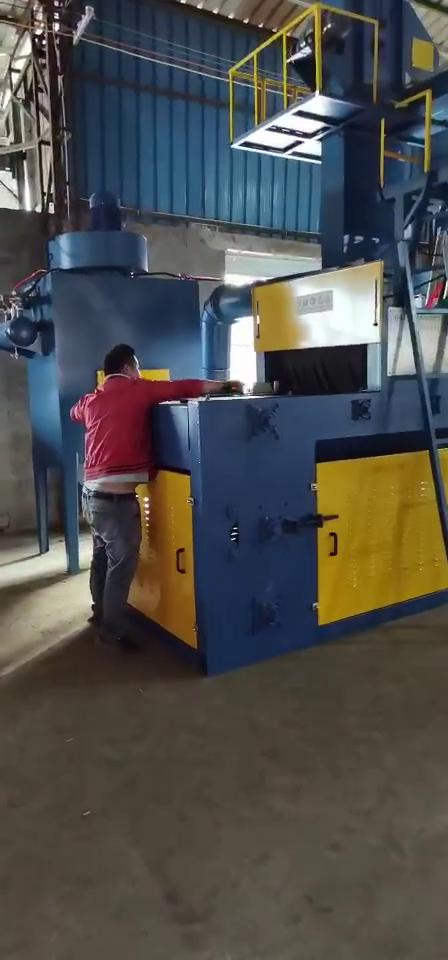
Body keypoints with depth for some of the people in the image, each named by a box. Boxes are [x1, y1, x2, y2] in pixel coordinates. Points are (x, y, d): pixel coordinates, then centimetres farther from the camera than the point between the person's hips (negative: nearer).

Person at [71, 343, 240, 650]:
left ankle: (101, 613, 39)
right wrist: (223, 385, 6)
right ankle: (113, 631, 11)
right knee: (122, 563, 2)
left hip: (93, 492, 8)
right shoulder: (138, 390, -6)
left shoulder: (91, 400, 12)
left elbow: (75, 413, 35)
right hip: (117, 496, -8)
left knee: (103, 555, 23)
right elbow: (183, 388, -5)